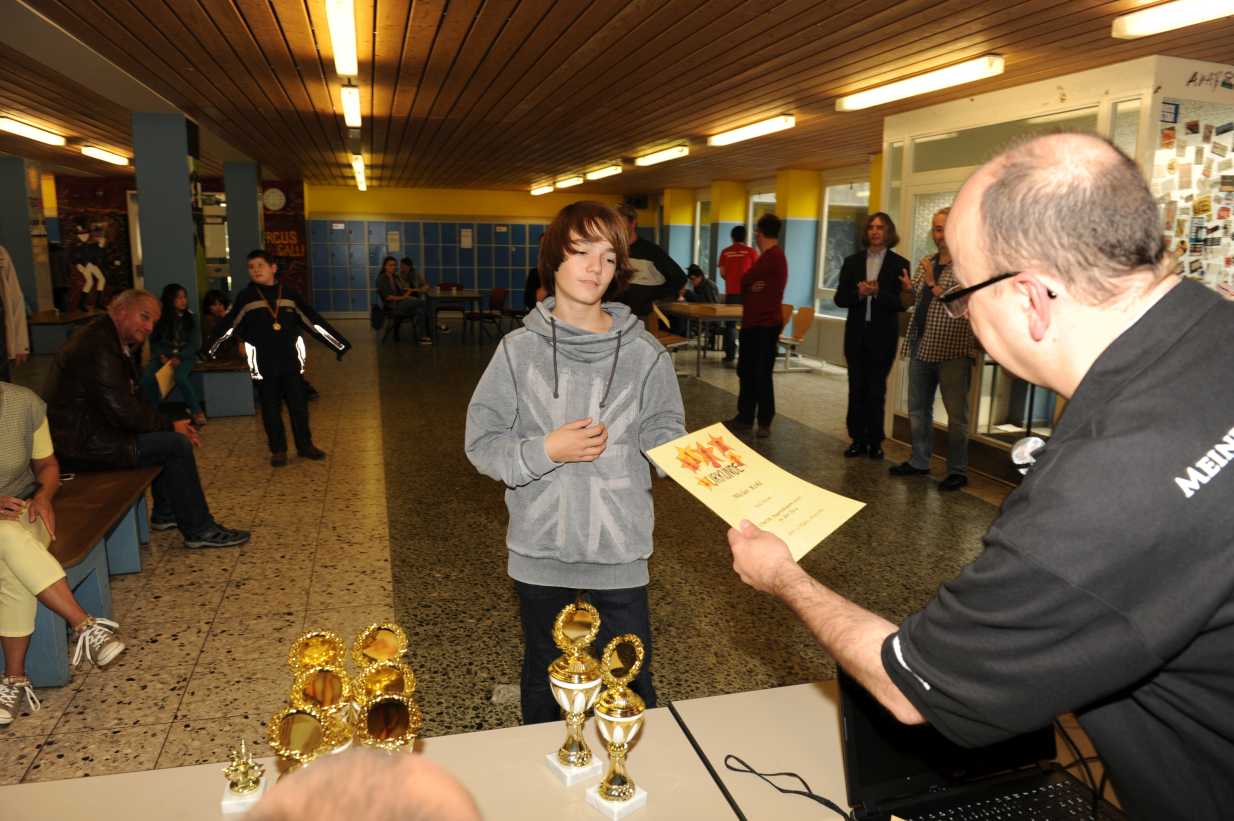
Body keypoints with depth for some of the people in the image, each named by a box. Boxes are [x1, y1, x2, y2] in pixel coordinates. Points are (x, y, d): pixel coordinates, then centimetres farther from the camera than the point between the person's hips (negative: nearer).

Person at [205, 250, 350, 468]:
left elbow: (314, 321, 5)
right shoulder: (246, 297, 0)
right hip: (263, 363, -1)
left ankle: (305, 445, 21)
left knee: (299, 404, 7)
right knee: (271, 407, 7)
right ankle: (278, 450, 18)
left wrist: (340, 344, 4)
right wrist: (207, 350, 4)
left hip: (291, 360, 1)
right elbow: (228, 325, 4)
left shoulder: (289, 294, 3)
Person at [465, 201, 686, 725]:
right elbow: (483, 445, -5)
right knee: (543, 678, 21)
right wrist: (546, 451, -19)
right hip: (539, 549, 1)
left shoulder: (643, 353, -5)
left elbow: (664, 441, -4)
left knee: (631, 680, 12)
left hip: (619, 550, 0)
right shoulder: (519, 350, -5)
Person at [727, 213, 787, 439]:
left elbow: (744, 282, -15)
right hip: (754, 322, 10)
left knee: (762, 374, -3)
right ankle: (745, 416, 21)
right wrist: (751, 287, -9)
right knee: (746, 371, 13)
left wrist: (749, 287, 4)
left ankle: (765, 421, 6)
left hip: (765, 325, -10)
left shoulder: (773, 256, -16)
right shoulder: (771, 256, 18)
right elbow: (747, 284, 10)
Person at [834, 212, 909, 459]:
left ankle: (875, 442, 13)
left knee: (876, 391, 5)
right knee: (856, 389, 6)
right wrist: (859, 293, -18)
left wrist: (878, 292, -23)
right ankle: (858, 440, 14)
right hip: (856, 334, 3)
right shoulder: (852, 262, 7)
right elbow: (840, 298, 2)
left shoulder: (899, 263, -2)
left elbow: (902, 303, -8)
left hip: (882, 336, -2)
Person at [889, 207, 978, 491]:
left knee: (956, 413, 1)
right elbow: (907, 301, 16)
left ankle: (957, 471, 10)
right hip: (922, 347, 7)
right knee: (918, 408, 15)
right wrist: (908, 289, -6)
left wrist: (932, 283, -16)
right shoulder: (927, 262, 12)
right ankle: (919, 461, 28)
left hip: (952, 350, -7)